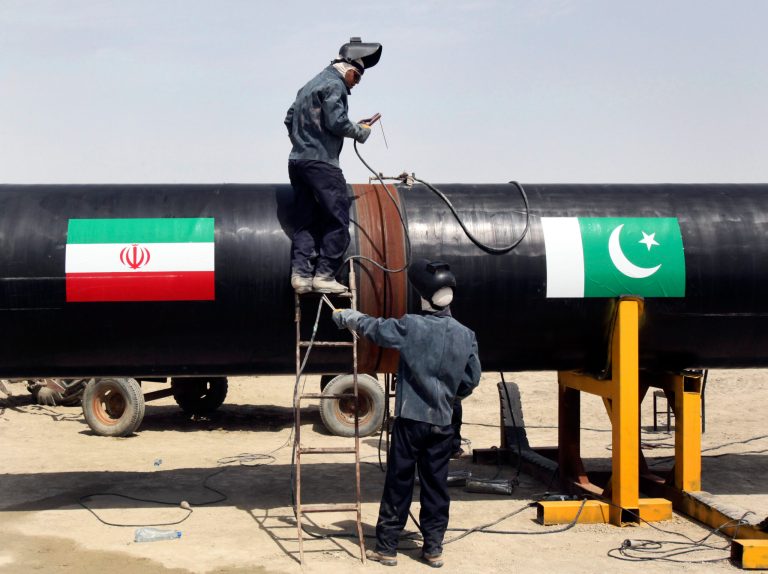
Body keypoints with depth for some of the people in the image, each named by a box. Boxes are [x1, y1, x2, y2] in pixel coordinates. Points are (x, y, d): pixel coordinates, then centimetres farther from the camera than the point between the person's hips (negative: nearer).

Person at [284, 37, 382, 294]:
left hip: (297, 160, 10)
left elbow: (289, 119, 25)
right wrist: (361, 131, -1)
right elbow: (336, 122, -16)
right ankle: (324, 275, -7)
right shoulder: (334, 84, -6)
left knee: (305, 222, 9)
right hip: (321, 163, -10)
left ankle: (300, 274, 2)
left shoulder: (310, 85, 23)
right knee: (337, 220, -5)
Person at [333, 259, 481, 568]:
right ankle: (434, 548, 16)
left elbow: (373, 327, 2)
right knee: (436, 484, 11)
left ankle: (386, 547, 11)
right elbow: (471, 381, 7)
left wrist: (345, 316, 20)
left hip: (410, 418, -3)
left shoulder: (411, 327, -13)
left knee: (399, 484, 4)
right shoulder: (466, 336, -1)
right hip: (443, 422, 3)